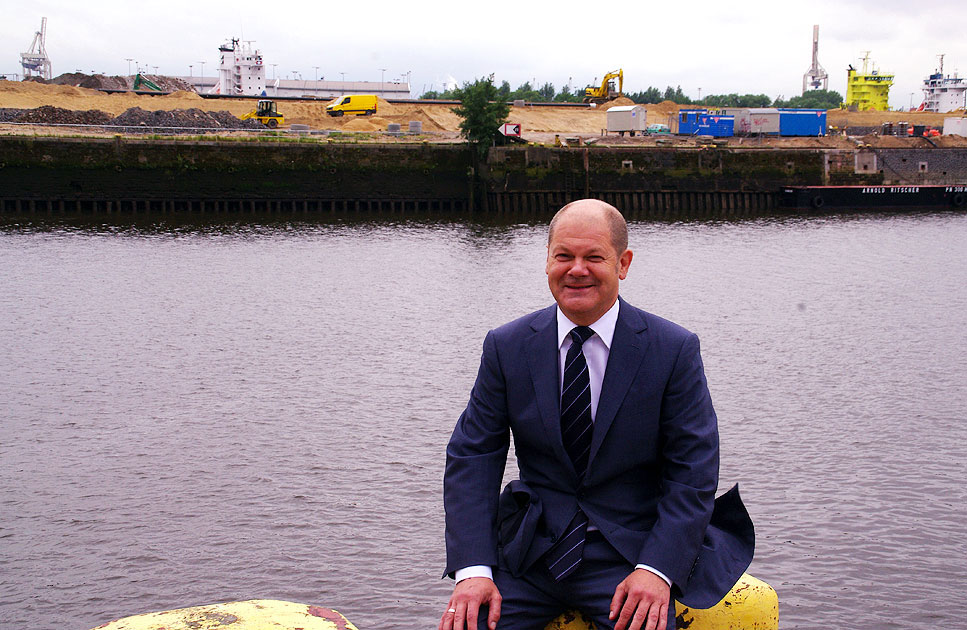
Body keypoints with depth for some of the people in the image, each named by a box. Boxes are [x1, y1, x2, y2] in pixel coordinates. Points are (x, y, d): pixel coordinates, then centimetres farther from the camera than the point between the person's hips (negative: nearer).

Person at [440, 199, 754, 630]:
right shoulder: (506, 347, 2)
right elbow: (471, 457, 0)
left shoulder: (674, 350, -4)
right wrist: (473, 569, -12)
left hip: (629, 555, -2)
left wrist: (656, 570, -17)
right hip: (527, 552, 2)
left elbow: (693, 473, -4)